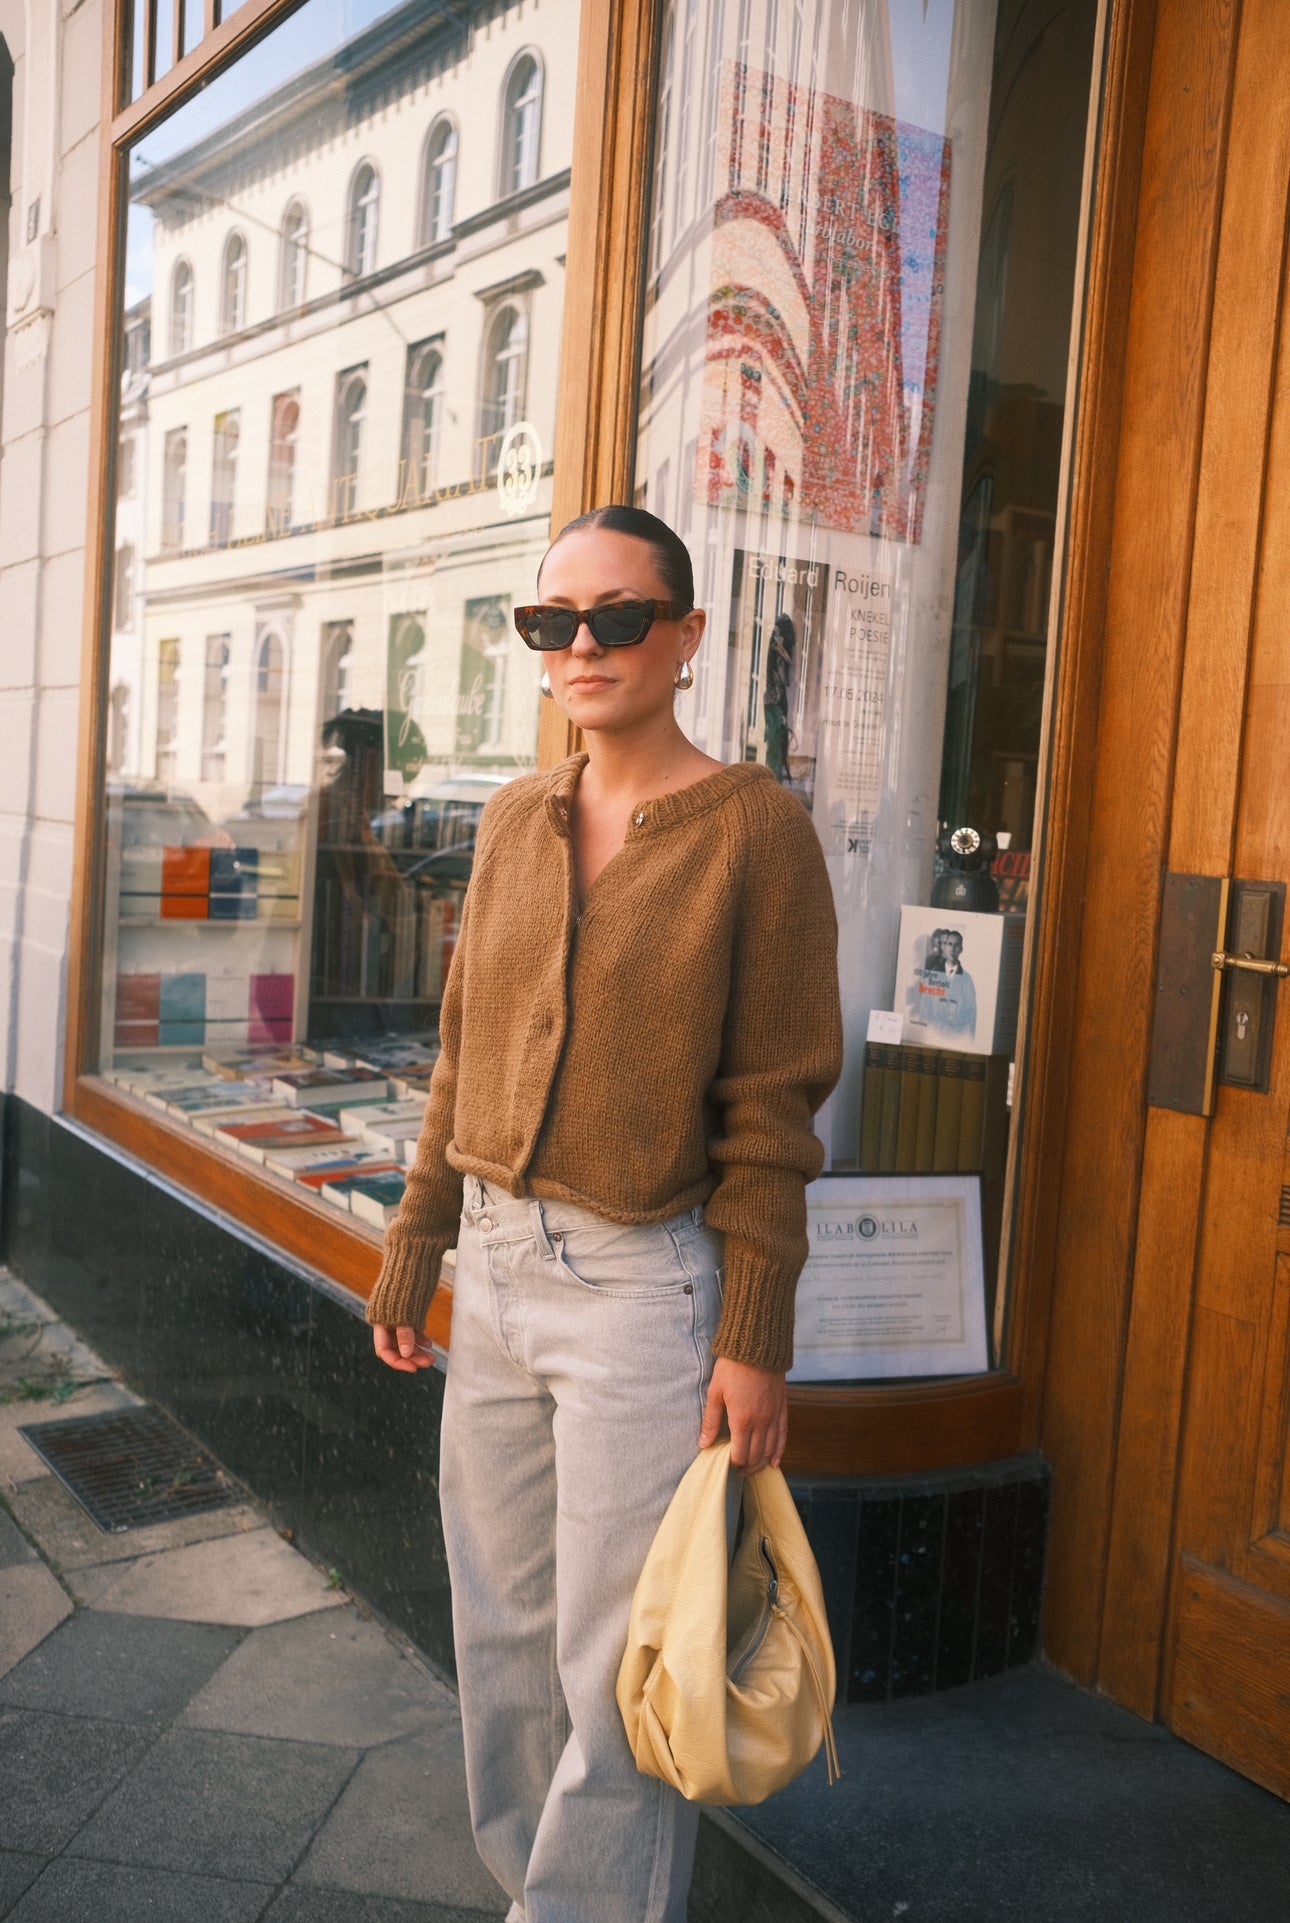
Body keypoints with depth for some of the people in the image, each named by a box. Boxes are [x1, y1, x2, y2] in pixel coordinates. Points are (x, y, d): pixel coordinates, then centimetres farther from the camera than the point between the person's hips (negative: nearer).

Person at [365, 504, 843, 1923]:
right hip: (497, 1267, 6)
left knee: (613, 1662, 6)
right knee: (501, 1627, 18)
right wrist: (414, 1247, 14)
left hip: (641, 1282, -6)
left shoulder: (753, 827, -9)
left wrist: (755, 1339, -11)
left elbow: (773, 1106, -10)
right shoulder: (515, 820, 7)